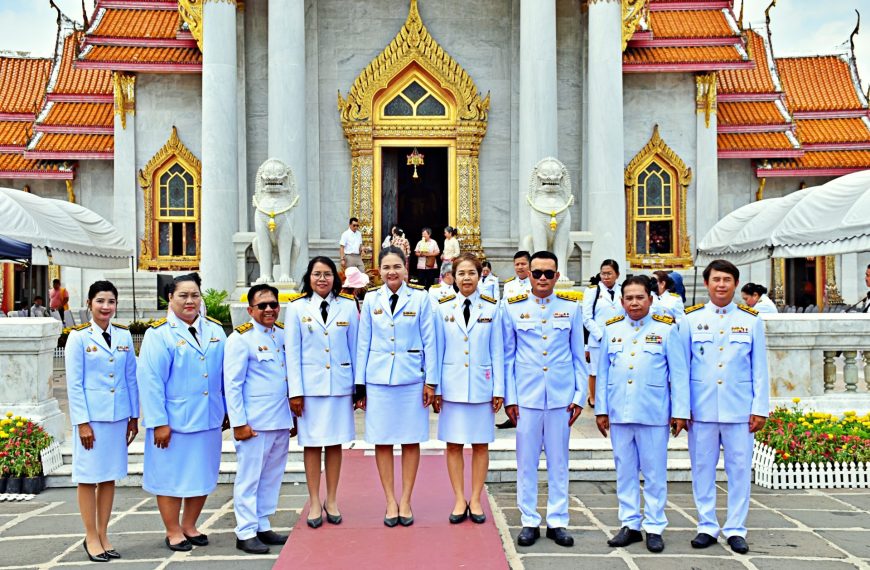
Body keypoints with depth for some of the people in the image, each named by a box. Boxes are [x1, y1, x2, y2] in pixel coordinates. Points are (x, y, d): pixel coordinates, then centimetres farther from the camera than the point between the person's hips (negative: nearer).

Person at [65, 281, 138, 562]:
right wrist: (82, 422, -10)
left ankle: (103, 535, 19)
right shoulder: (78, 337, -4)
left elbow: (131, 378, 9)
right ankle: (91, 537, 14)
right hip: (91, 416, -4)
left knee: (110, 476, 9)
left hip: (118, 416, 4)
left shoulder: (124, 335, 7)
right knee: (89, 477, 3)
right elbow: (74, 384, -6)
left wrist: (134, 416, 7)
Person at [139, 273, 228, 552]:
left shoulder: (215, 330, 7)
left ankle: (189, 526, 30)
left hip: (209, 420, 5)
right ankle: (173, 532, 22)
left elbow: (225, 374, 10)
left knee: (202, 474, 13)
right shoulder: (158, 333, -8)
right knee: (172, 476, 6)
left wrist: (228, 411, 8)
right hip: (173, 421, -5)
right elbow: (150, 380, -11)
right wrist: (159, 422, -15)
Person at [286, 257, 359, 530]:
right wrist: (295, 391, -5)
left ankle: (331, 500, 20)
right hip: (310, 385, -1)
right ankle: (314, 502, 14)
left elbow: (355, 347, 7)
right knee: (312, 443, 3)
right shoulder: (297, 308, 2)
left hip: (340, 384, 1)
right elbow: (292, 351, 0)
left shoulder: (348, 306, 5)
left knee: (335, 442, 8)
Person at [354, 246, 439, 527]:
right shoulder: (371, 299, 5)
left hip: (412, 378, -1)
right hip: (378, 379, 1)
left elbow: (430, 341, 1)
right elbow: (363, 343, 7)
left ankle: (405, 501, 16)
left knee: (411, 440, 5)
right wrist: (360, 384, 4)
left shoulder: (420, 298, 1)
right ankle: (390, 501, 15)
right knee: (382, 441, 4)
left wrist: (431, 380, -3)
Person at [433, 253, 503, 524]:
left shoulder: (491, 309, 2)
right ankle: (459, 500, 15)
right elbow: (437, 350, 5)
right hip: (452, 385, 0)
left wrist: (499, 389, -1)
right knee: (454, 444, 5)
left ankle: (475, 500, 17)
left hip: (481, 385, 0)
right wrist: (435, 387, 1)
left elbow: (497, 351, 3)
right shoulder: (443, 308, 3)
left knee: (480, 445, 6)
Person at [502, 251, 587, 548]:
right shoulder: (513, 307, 3)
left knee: (558, 461, 7)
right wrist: (509, 397, 0)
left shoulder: (572, 307, 5)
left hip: (561, 395, 1)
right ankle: (529, 522, 17)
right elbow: (508, 356, 5)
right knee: (526, 461, 5)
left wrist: (579, 396, 3)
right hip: (526, 395, 0)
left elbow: (579, 356, 8)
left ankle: (557, 521, 18)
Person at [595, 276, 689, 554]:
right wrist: (601, 409, 7)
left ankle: (654, 527, 14)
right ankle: (630, 525, 20)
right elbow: (602, 372, 10)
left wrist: (680, 412, -3)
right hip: (619, 413, 3)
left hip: (654, 414, -3)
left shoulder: (666, 329, 1)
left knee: (654, 472, 3)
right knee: (625, 471, 9)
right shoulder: (612, 329, 9)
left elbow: (679, 374, 1)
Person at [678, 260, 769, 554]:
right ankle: (707, 526, 17)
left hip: (740, 409, 0)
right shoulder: (691, 318, 4)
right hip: (701, 409, 0)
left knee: (739, 469, 4)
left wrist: (760, 408, 0)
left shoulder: (752, 320, 5)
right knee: (702, 468, 6)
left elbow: (760, 369, 5)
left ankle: (736, 529, 15)